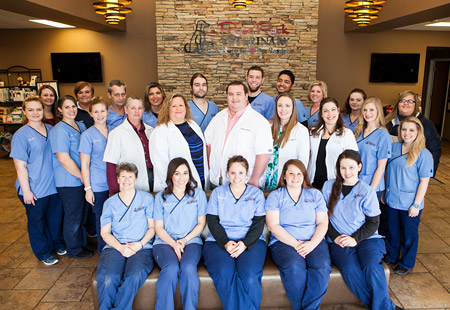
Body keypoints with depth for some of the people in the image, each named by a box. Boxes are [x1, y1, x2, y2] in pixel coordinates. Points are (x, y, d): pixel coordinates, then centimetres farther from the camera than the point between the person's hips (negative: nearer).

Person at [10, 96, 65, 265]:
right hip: (35, 189, -5)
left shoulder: (51, 129, 4)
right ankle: (43, 253, 31)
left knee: (56, 216, 18)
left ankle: (58, 244, 41)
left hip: (54, 185, 5)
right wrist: (26, 190, -14)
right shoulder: (21, 135, -12)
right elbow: (20, 166, -12)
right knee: (37, 221, 12)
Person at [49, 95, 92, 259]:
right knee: (73, 216, 8)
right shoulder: (60, 130, -17)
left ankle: (82, 242, 38)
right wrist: (82, 176, -14)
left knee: (82, 213, 20)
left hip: (81, 179, 8)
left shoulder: (81, 126, 8)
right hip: (69, 181, -8)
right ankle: (74, 249, 26)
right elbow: (64, 159, -22)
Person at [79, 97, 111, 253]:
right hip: (98, 186, -4)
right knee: (101, 219, 6)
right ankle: (103, 251, 25)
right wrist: (88, 188, -9)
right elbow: (85, 164, -6)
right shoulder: (87, 135, -6)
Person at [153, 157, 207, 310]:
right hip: (165, 242, 0)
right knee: (171, 268, -30)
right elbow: (159, 227, 7)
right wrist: (174, 244, -10)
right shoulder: (161, 197, 9)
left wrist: (184, 240, -5)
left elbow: (201, 223, 10)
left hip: (191, 241, 0)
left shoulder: (198, 194, 9)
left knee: (188, 267, -30)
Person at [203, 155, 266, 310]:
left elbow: (258, 223, 6)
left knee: (250, 275, -29)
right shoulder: (218, 192, 15)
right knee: (224, 274, -30)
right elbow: (212, 221, 6)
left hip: (251, 241, 0)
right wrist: (225, 242, -10)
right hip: (219, 241, 1)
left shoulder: (256, 194, 14)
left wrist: (245, 243, -11)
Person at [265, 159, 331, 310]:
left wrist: (312, 243, -10)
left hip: (314, 241, 2)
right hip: (284, 241, -2)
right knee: (295, 267, -33)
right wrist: (296, 244, -12)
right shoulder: (275, 196, 9)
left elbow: (323, 223, 9)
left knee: (322, 266, -29)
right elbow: (273, 225, -1)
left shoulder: (315, 194, 17)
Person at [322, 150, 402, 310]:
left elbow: (373, 223, 3)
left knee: (372, 266, -30)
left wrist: (355, 239, -11)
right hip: (338, 241, 1)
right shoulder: (328, 186, 6)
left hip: (366, 238, 0)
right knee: (350, 269, -28)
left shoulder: (367, 192, 2)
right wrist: (335, 236, -6)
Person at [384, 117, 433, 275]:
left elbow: (424, 181, -13)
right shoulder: (393, 147, 0)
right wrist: (384, 192, 12)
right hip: (392, 201, 4)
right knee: (392, 231, 20)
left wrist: (416, 205, -14)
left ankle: (406, 263, 33)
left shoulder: (424, 154, -14)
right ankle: (392, 257, 41)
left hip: (410, 204, -4)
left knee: (409, 234, 13)